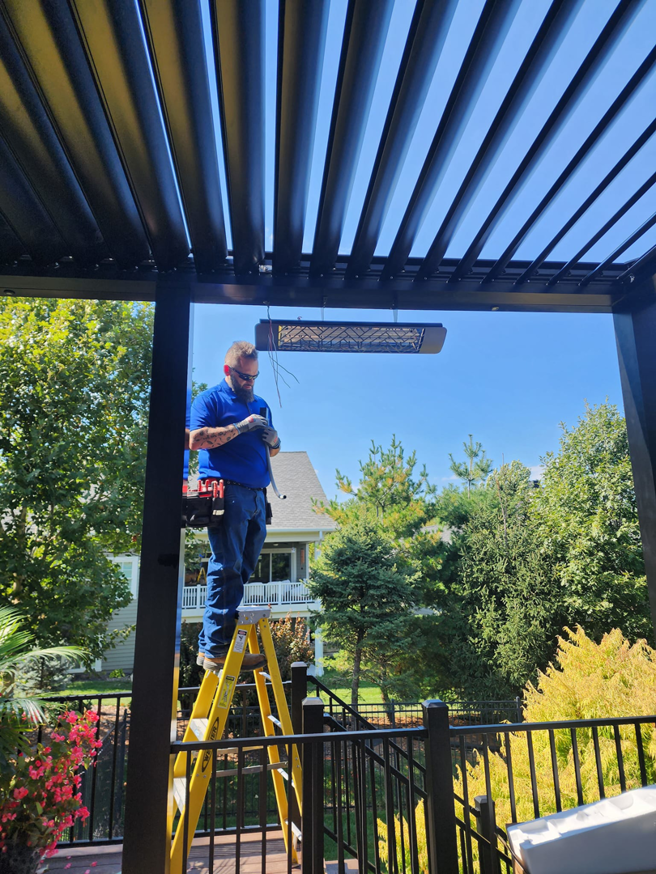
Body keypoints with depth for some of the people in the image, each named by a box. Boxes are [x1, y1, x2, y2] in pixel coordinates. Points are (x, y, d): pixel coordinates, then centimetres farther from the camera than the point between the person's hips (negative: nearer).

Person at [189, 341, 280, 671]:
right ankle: (215, 648, -6)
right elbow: (195, 439, -12)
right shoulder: (210, 399, 3)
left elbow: (273, 450, 30)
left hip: (256, 495, 8)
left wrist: (274, 440, 5)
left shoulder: (261, 404, 24)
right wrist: (242, 426, -13)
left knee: (244, 568, 8)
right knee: (227, 568, -11)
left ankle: (219, 643, 16)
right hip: (226, 492, -7)